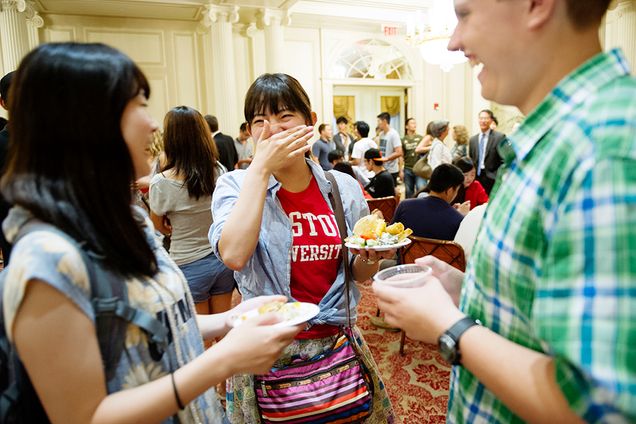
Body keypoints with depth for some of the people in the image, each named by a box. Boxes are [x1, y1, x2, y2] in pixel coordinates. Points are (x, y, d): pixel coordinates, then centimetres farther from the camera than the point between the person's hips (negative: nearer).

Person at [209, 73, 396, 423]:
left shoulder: (343, 187, -2)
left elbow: (359, 274, 8)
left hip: (338, 340, 3)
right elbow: (234, 256, -28)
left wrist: (370, 257, -15)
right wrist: (260, 168, -24)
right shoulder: (235, 186, -8)